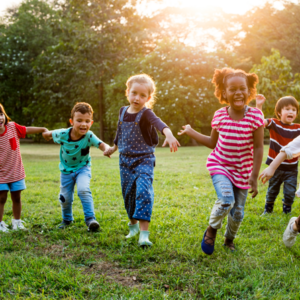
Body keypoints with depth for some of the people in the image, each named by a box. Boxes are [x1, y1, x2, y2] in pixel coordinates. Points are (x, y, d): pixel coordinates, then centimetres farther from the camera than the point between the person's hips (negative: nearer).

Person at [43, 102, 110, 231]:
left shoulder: (89, 136, -28)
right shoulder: (62, 134, -23)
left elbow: (101, 144, -45)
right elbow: (49, 134, -1)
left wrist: (107, 149, -65)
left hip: (83, 168, -2)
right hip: (66, 169, 2)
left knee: (83, 190, -27)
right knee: (65, 197, 10)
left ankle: (90, 218, -16)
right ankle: (67, 219, 39)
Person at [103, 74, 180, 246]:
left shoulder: (146, 114, -15)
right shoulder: (123, 111, 4)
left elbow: (158, 123, -38)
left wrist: (169, 135, -58)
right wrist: (114, 147, 36)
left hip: (144, 160, -5)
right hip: (125, 161, 5)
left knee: (144, 192, -20)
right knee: (128, 193, 11)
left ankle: (144, 233, -21)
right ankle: (133, 225, 33)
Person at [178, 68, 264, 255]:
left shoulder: (255, 116, -13)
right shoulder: (220, 115, -5)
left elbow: (258, 148, -10)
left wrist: (254, 176, -13)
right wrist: (191, 132, 10)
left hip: (243, 171, 0)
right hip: (220, 165, 0)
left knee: (238, 212, 9)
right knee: (226, 200, -25)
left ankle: (229, 239, 39)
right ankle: (212, 230, 5)